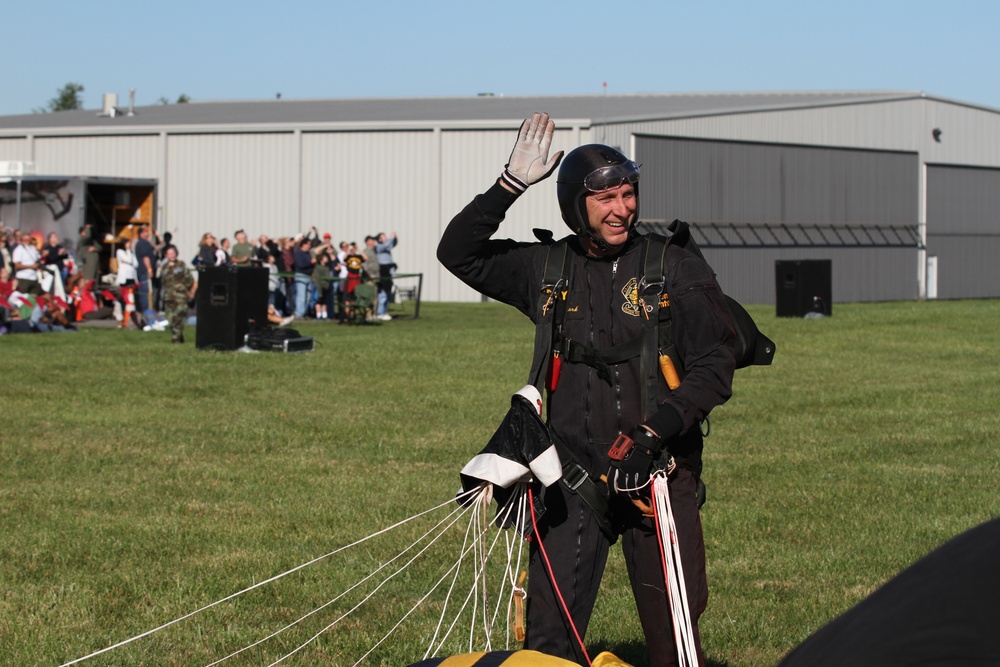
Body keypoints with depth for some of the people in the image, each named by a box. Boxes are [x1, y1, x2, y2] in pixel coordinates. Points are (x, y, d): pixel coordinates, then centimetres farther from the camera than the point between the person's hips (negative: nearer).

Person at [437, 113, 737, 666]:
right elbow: (459, 253, 9)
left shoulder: (677, 269, 0)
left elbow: (715, 365, -3)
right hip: (574, 474, 2)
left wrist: (658, 429, -17)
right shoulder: (546, 268, 8)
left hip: (659, 473, -2)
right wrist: (511, 185, -3)